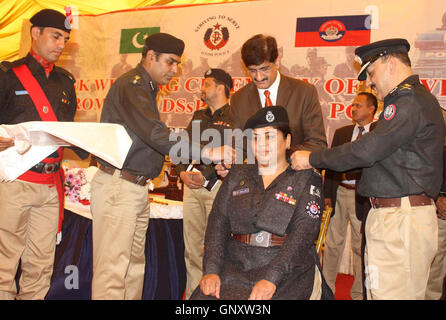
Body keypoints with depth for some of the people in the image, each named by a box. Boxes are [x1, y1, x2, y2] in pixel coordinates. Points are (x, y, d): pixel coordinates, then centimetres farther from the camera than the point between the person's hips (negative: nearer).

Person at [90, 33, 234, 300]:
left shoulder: (146, 87, 20)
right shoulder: (132, 84, -11)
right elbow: (156, 134, -25)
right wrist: (206, 152, -28)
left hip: (137, 188, 10)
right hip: (118, 186, -10)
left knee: (134, 264, 14)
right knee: (113, 268, -7)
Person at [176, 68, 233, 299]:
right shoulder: (198, 116, 21)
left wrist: (205, 175, -15)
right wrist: (182, 172, 3)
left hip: (217, 187, -6)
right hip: (192, 186, 7)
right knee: (191, 248, 10)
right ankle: (193, 293, 20)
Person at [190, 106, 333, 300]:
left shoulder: (306, 180, 4)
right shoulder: (237, 175, 15)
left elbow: (302, 234, -8)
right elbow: (218, 222, 5)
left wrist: (271, 279, -20)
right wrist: (211, 270, -10)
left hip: (288, 271, -3)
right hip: (235, 267, 3)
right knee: (203, 297, -22)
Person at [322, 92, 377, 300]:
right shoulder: (341, 133, 12)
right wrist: (327, 193, 3)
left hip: (362, 196, -4)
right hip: (339, 192, 4)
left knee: (360, 245, 6)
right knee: (333, 242, 11)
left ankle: (358, 293, 19)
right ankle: (326, 287, 24)